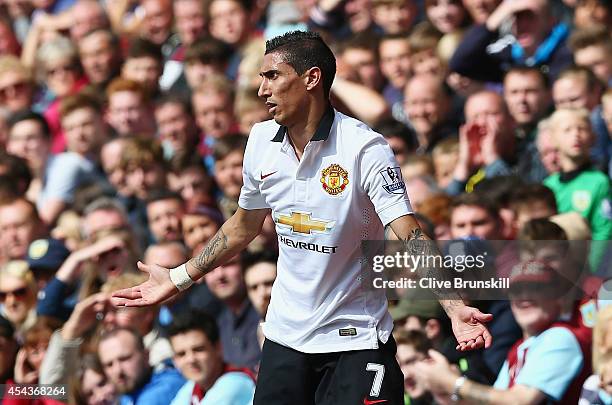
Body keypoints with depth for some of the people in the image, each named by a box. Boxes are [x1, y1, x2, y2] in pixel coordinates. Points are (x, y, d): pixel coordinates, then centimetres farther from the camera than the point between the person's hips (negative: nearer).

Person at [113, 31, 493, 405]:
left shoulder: (365, 148, -17)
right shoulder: (261, 141, 1)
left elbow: (410, 236, -25)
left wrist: (456, 308, -38)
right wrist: (179, 278, 19)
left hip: (356, 340, -5)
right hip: (284, 335, 5)